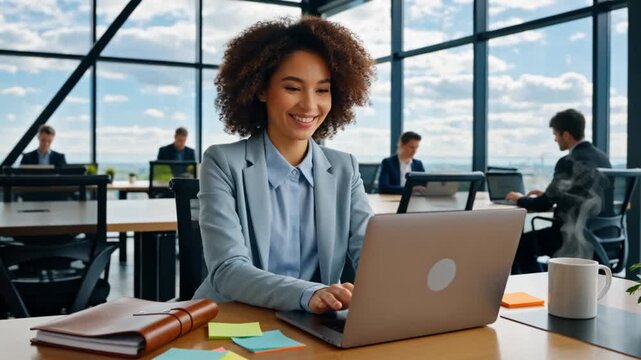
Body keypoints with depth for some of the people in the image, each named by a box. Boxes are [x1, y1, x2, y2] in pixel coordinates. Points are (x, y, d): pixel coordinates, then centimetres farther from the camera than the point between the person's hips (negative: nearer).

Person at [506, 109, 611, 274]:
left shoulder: (569, 162, -19)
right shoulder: (601, 157, 7)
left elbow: (544, 205, -13)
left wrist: (520, 199, 5)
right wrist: (547, 195, 18)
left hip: (575, 236, -9)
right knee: (526, 244, 24)